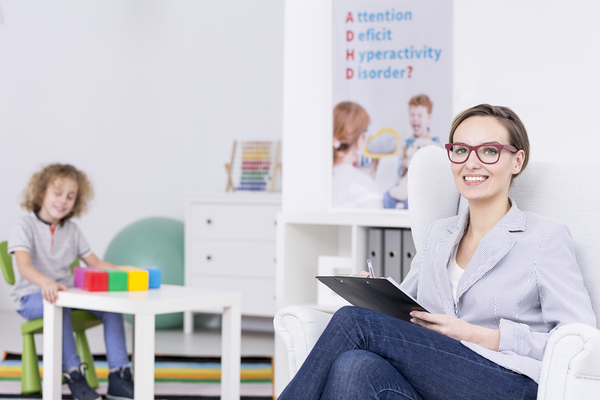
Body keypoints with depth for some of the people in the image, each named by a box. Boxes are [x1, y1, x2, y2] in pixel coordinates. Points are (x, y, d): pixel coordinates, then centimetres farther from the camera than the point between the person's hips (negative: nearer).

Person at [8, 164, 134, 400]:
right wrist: (47, 283, -46)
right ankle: (73, 374, -34)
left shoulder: (71, 230, 12)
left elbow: (96, 264, 12)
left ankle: (119, 377, -18)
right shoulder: (25, 226, -7)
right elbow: (24, 266, -24)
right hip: (31, 298, -5)